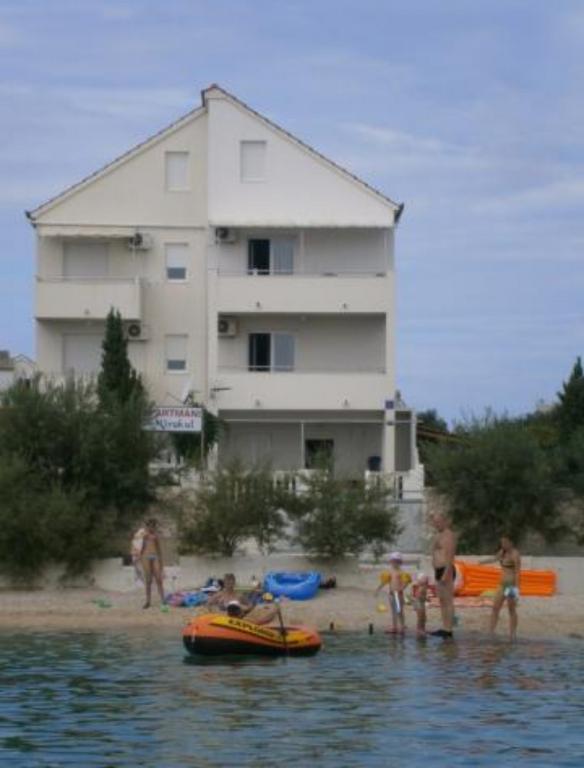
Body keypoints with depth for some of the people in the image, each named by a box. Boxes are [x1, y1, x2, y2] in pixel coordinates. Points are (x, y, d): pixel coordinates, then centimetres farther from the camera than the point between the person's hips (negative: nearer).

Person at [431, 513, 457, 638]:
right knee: (442, 601, 10)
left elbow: (450, 556, -18)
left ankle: (448, 630, -11)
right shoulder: (439, 535, 21)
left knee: (448, 601, -9)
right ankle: (445, 629, 12)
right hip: (439, 571, 10)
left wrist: (447, 573, -25)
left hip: (446, 571, -10)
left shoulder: (448, 535, -10)